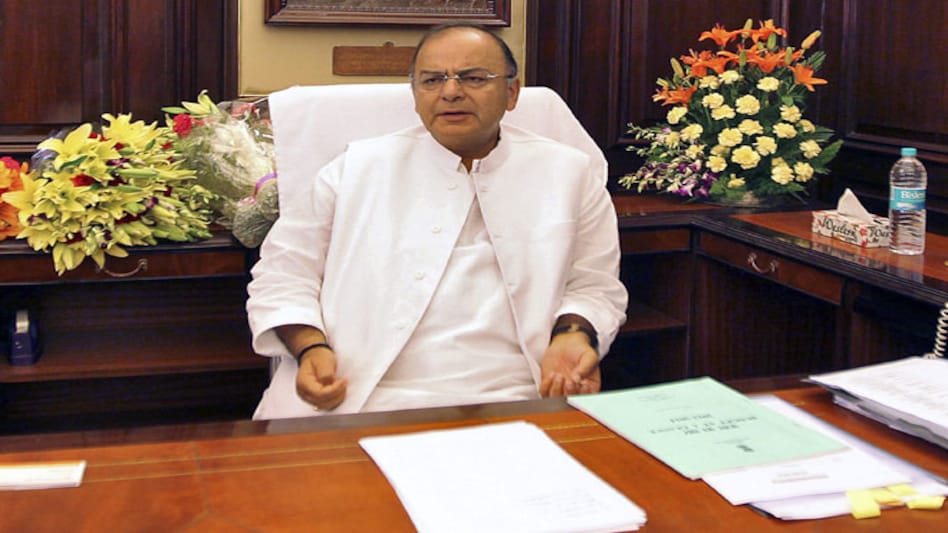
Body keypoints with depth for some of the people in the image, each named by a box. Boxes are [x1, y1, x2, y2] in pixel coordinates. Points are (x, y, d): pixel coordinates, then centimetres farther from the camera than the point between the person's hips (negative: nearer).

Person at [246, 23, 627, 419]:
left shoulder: (568, 175, 13)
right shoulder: (358, 169, 12)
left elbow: (594, 285, 16)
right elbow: (285, 270, 13)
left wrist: (573, 336, -6)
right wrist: (310, 347, -6)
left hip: (507, 405, 1)